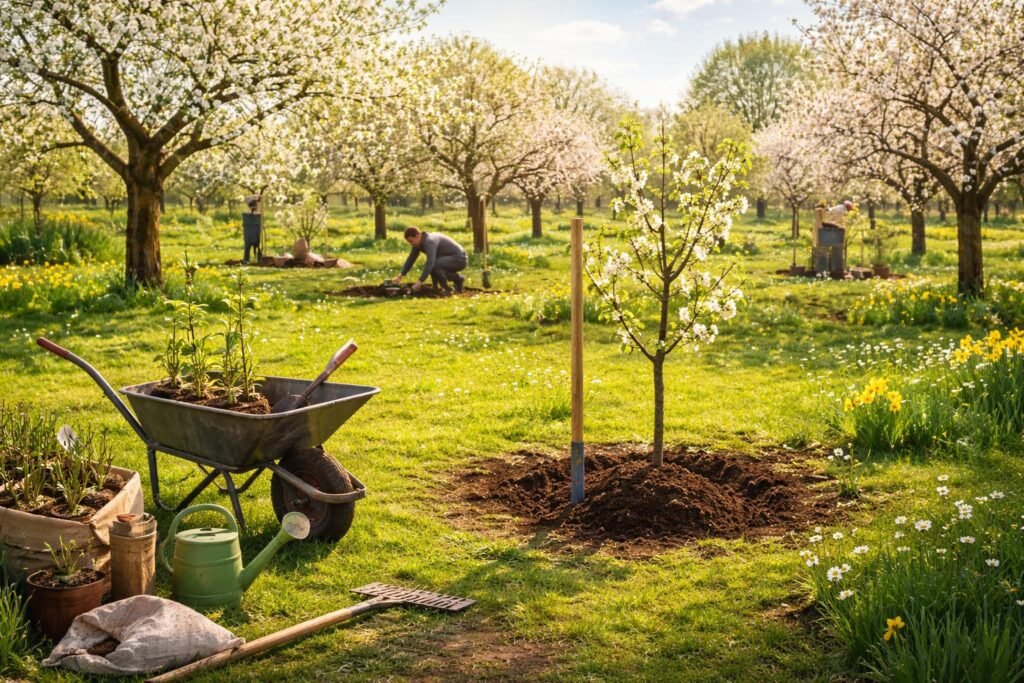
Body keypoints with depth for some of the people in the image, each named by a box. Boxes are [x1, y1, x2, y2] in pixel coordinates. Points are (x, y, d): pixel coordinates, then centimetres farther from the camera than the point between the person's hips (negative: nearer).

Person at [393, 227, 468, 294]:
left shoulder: (429, 241, -25)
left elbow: (430, 262, -36)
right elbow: (411, 259, 10)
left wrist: (420, 281, -38)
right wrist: (401, 275, 0)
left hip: (459, 259, -10)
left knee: (434, 264, -29)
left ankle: (446, 289, -11)